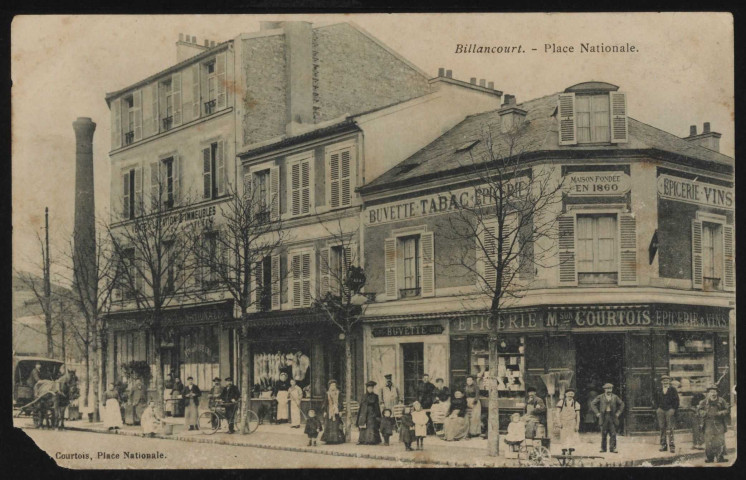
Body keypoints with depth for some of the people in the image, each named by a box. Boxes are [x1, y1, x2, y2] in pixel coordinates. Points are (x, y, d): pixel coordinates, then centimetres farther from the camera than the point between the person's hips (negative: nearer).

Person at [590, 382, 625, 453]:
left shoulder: (615, 397, 8)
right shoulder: (600, 397, 3)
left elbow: (622, 404, 19)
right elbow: (593, 404, 8)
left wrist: (618, 413, 9)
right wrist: (597, 413, 0)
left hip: (612, 417, 1)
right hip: (603, 417, -1)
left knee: (613, 433, -4)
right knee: (603, 434, 0)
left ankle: (612, 448, 0)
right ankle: (603, 449, 5)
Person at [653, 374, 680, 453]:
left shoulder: (673, 390, 3)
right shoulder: (658, 391, 10)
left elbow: (676, 401, 3)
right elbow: (655, 400, 18)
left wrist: (674, 409, -5)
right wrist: (656, 408, 7)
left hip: (670, 410, -3)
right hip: (661, 410, 3)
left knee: (670, 428, -7)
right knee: (662, 428, 5)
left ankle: (672, 445, -6)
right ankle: (663, 445, 11)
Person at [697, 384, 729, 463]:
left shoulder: (721, 401, 5)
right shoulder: (704, 402, 5)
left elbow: (727, 410, 5)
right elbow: (699, 411, 4)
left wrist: (719, 413, -12)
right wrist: (707, 413, -11)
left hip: (719, 425, 0)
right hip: (709, 424, 0)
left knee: (720, 441, -6)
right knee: (709, 441, -1)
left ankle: (720, 457, 0)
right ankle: (709, 457, 8)